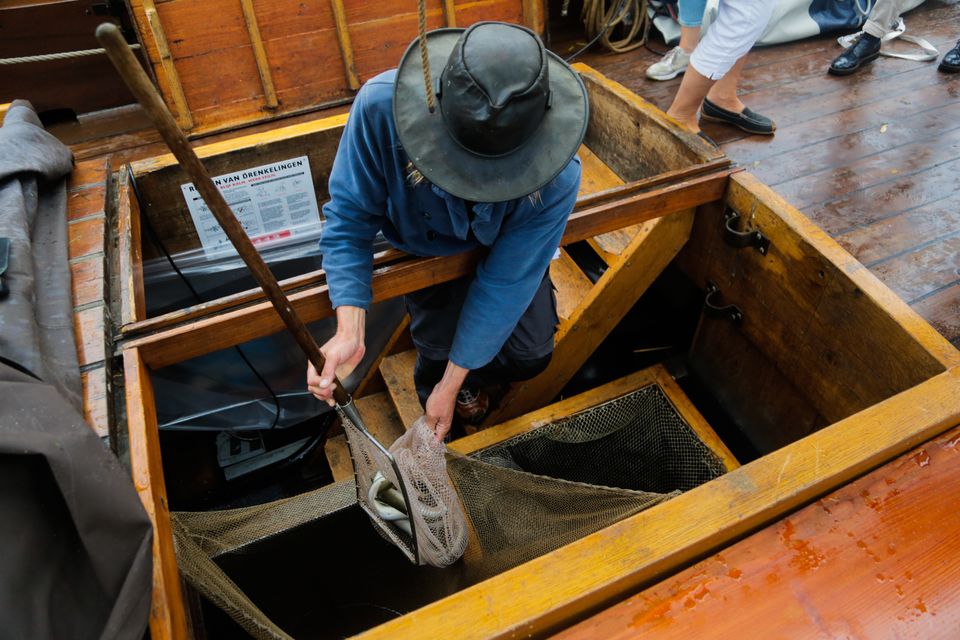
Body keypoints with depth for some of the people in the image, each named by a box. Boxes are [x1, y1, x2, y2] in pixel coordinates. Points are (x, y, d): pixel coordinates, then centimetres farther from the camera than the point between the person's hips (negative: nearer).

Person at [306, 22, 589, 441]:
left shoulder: (557, 176, -38)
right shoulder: (381, 106, -39)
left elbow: (505, 281, -28)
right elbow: (348, 219, -27)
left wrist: (452, 385, -21)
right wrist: (349, 332, -40)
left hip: (505, 249, 1)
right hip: (424, 245, 0)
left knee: (532, 355, -8)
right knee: (439, 346, -15)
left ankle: (462, 381, 27)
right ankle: (432, 387, 24)